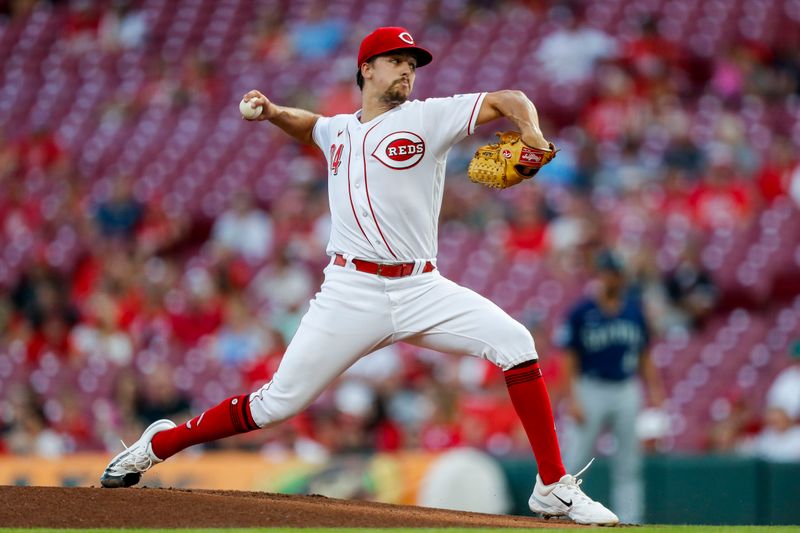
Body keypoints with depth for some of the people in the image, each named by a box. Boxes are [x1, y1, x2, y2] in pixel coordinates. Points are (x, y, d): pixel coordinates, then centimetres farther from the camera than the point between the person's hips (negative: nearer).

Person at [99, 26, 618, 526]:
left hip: (420, 290, -1)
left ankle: (554, 487, -15)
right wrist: (273, 112, 19)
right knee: (278, 403, -3)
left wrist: (532, 135, -24)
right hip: (352, 292, 1)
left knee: (513, 341, -22)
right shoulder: (339, 131, 15)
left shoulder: (428, 117, 5)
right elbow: (310, 125, 40)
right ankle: (158, 444, 18)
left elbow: (509, 101, -3)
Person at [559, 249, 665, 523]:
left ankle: (629, 522, 8)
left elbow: (644, 356, 14)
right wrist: (572, 399, -12)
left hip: (627, 392, 4)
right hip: (591, 390, -4)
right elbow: (570, 359, -4)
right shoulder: (582, 312, -5)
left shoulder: (634, 309, 7)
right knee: (575, 462, -5)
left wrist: (654, 388, 4)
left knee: (628, 465, 5)